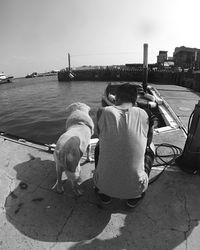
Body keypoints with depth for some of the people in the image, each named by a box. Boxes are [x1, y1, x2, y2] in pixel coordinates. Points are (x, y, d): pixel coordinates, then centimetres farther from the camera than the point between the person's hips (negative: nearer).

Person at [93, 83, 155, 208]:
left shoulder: (103, 112, -8)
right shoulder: (146, 115, -7)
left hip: (105, 185, 1)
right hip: (135, 188, 0)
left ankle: (103, 193, 30)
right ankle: (134, 197, 25)